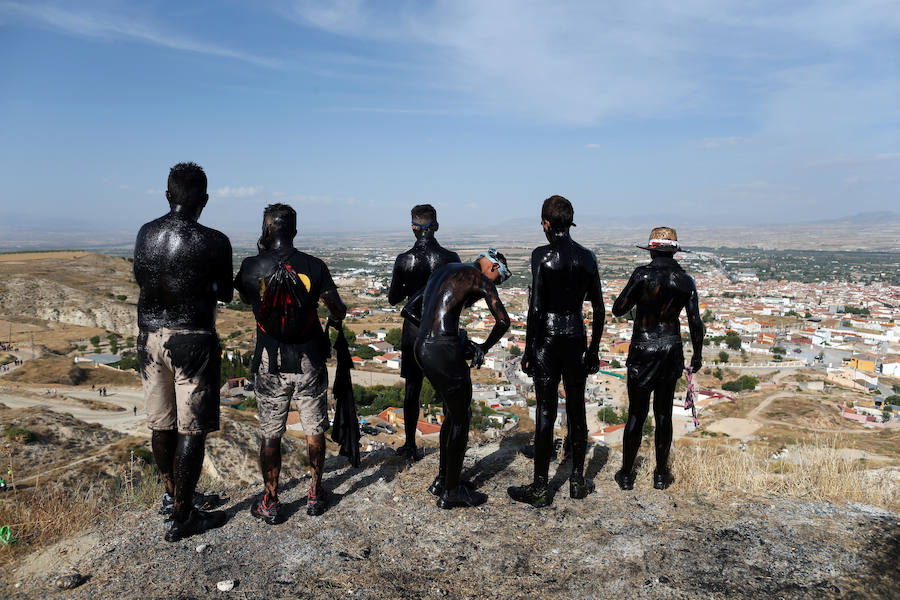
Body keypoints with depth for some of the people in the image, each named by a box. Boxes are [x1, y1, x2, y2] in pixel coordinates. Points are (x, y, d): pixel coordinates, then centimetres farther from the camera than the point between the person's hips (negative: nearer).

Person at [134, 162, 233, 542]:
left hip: (150, 335, 6)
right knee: (191, 430, 3)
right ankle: (181, 517, 11)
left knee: (161, 423, 18)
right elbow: (225, 295, -1)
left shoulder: (146, 233, 2)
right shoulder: (213, 242, -14)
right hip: (192, 340, -6)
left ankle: (171, 495, 37)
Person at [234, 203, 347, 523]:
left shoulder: (251, 267, -7)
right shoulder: (314, 266, -7)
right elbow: (338, 310, 2)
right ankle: (315, 494, 26)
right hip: (309, 363, 0)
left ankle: (270, 503, 19)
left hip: (270, 365, 0)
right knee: (315, 429, 14)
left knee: (270, 434, 11)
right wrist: (336, 321, 25)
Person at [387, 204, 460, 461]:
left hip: (414, 331, 0)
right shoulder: (451, 258, -10)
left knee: (412, 388, 11)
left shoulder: (404, 260, -9)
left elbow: (393, 298, 0)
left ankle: (410, 445, 19)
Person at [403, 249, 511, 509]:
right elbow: (503, 321, -11)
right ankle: (451, 492, 16)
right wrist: (483, 348, 7)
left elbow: (408, 309, 23)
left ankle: (442, 480, 33)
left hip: (422, 347, 9)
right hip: (444, 351, -9)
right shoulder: (479, 277, -1)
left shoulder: (443, 271, 23)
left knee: (452, 414, 22)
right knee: (461, 419, 6)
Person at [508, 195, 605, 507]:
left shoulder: (542, 255, -10)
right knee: (576, 410, 13)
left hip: (548, 339, -4)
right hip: (577, 338, 5)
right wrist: (594, 349, 15)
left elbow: (536, 306, -14)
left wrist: (528, 349, -6)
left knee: (546, 411, 1)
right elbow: (599, 309, 7)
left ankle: (540, 488, 9)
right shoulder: (587, 257, 5)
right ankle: (578, 481, 24)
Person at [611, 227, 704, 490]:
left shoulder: (643, 274, -12)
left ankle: (626, 475, 15)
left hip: (642, 352, -3)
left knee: (636, 414, 6)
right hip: (671, 351, 3)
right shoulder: (686, 281, -1)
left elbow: (618, 309, -9)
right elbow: (695, 323, 2)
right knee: (663, 413, 13)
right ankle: (661, 475, 23)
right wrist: (697, 355, 15)